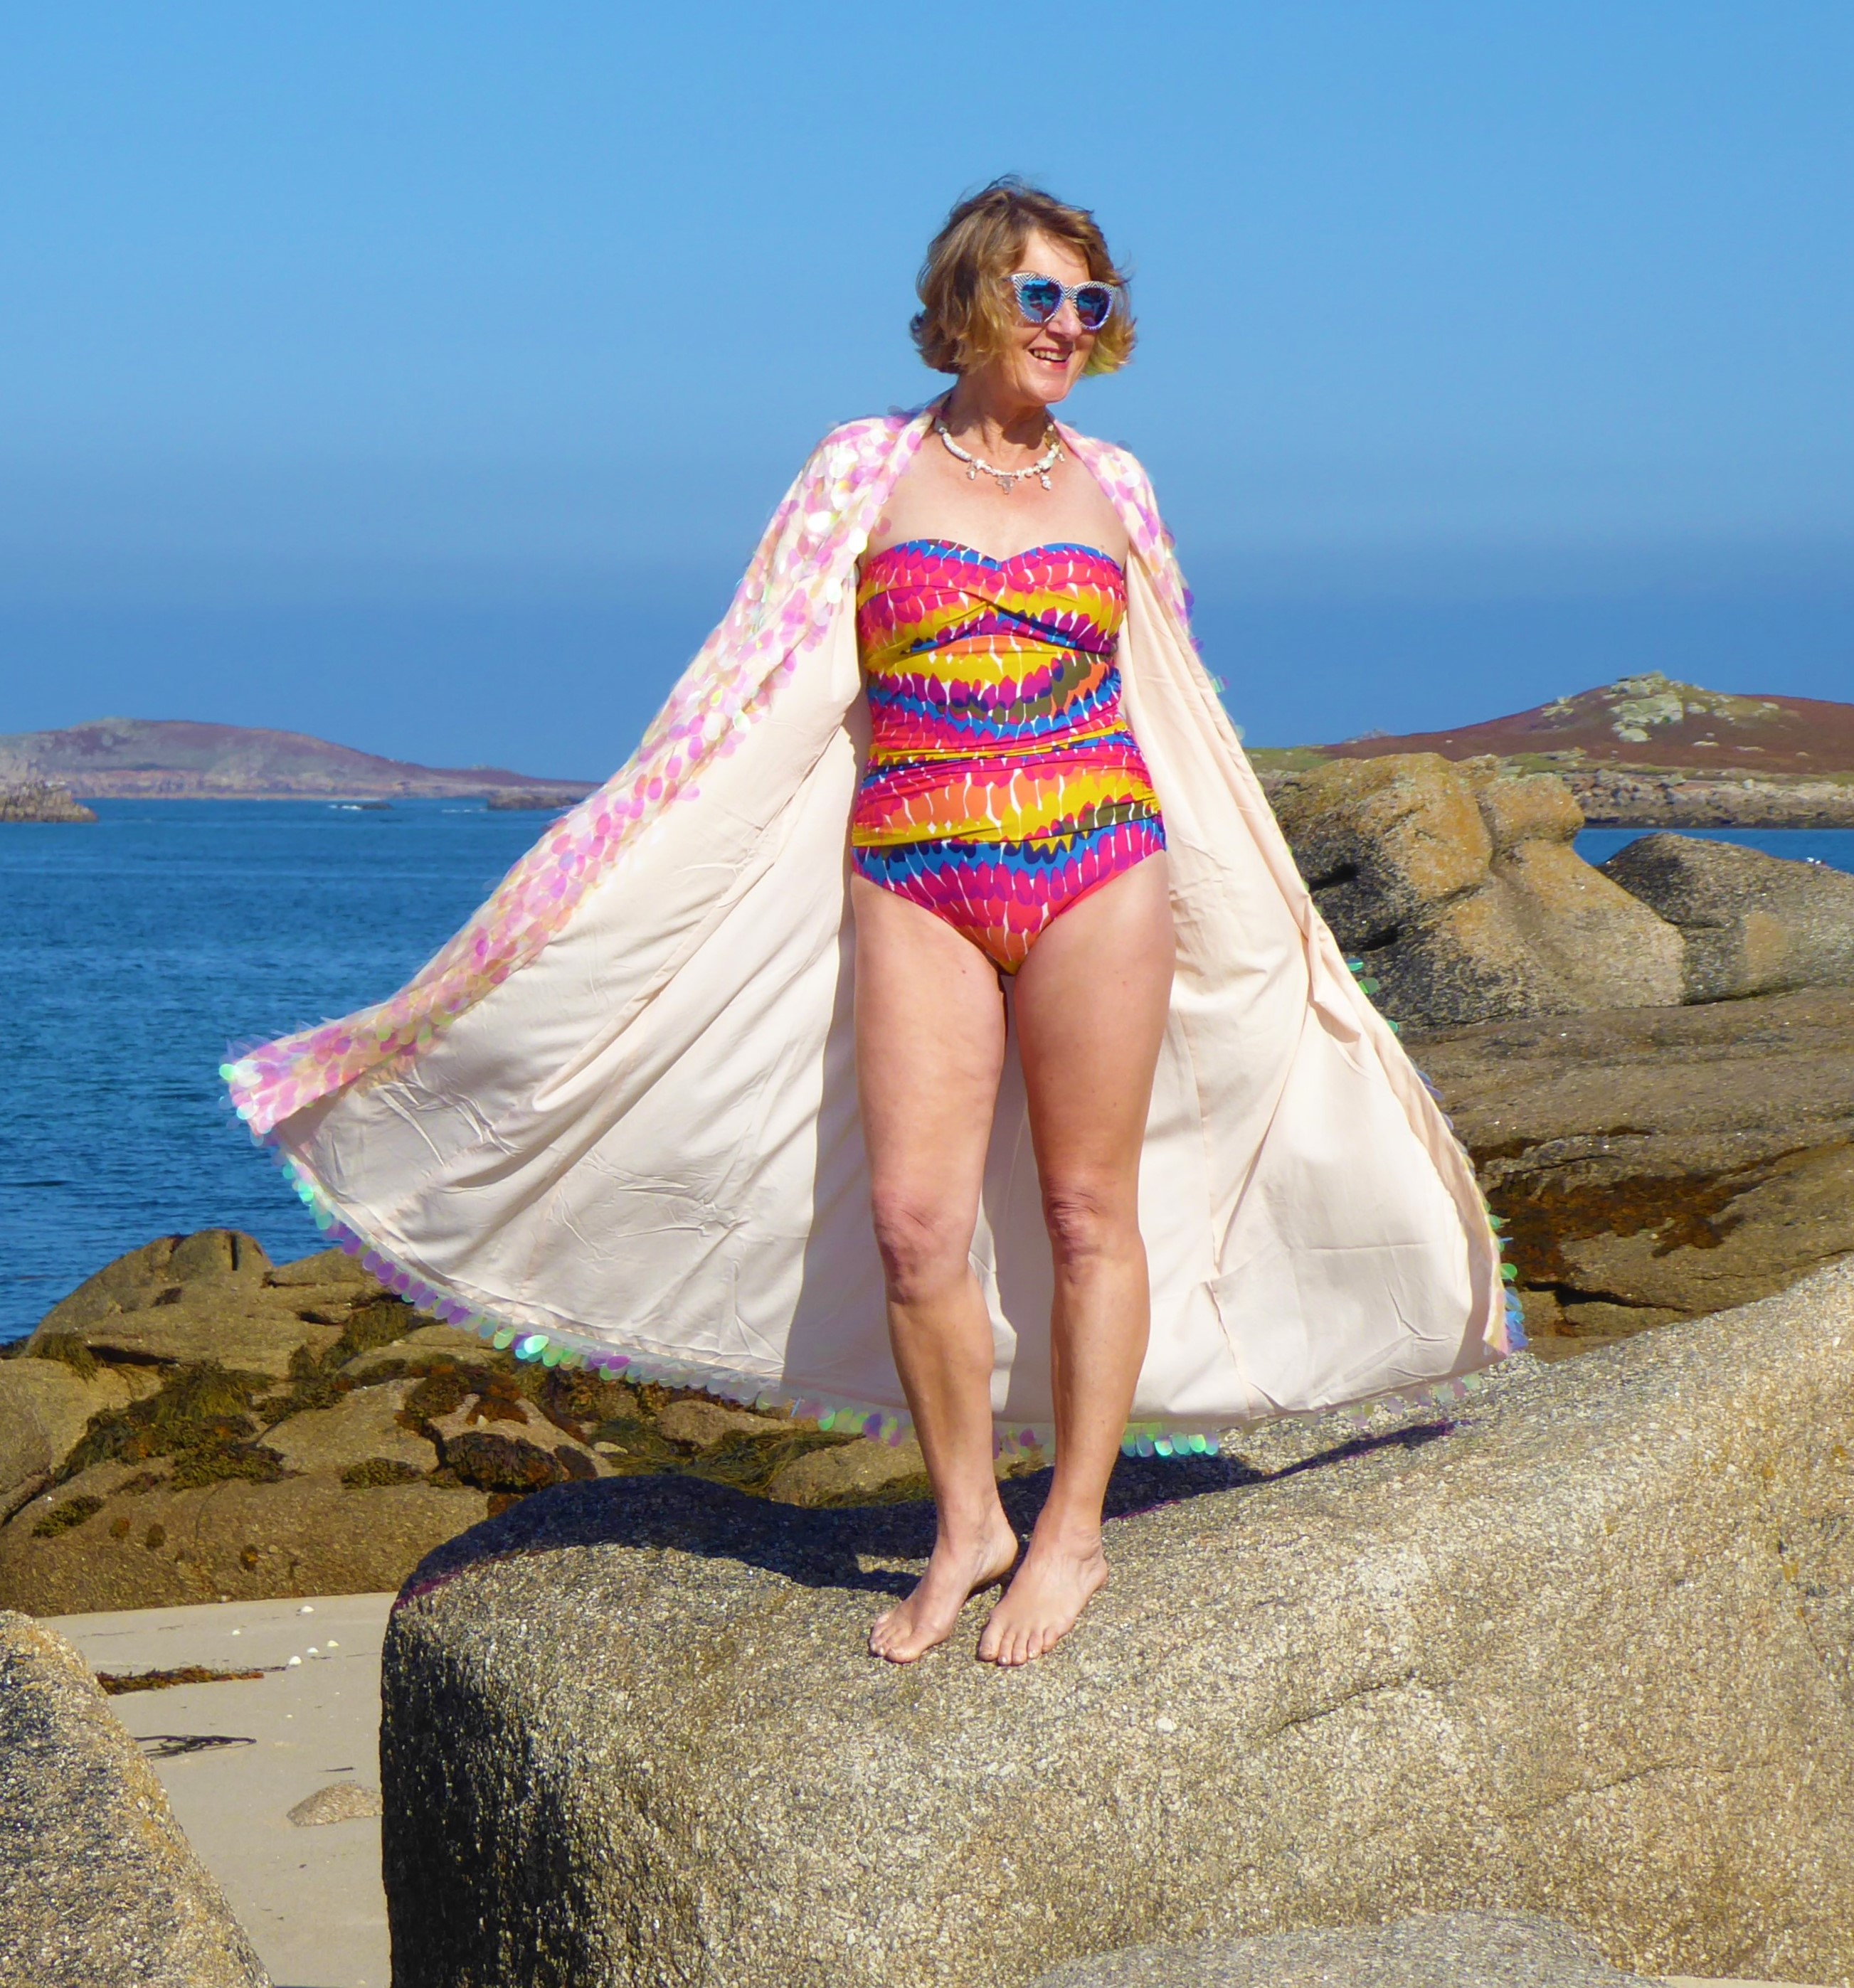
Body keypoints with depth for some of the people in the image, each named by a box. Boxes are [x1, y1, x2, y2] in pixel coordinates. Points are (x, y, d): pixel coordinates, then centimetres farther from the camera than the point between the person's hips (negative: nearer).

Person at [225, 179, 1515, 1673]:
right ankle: (966, 1526, 11)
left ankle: (1073, 1530, 14)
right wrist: (591, 871, 0)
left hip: (1101, 868, 1)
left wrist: (1266, 917, 25)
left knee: (1088, 1207, 3)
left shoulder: (1109, 489, 11)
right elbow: (759, 693, 4)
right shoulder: (868, 473, 4)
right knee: (910, 1219, -7)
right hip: (912, 881, -1)